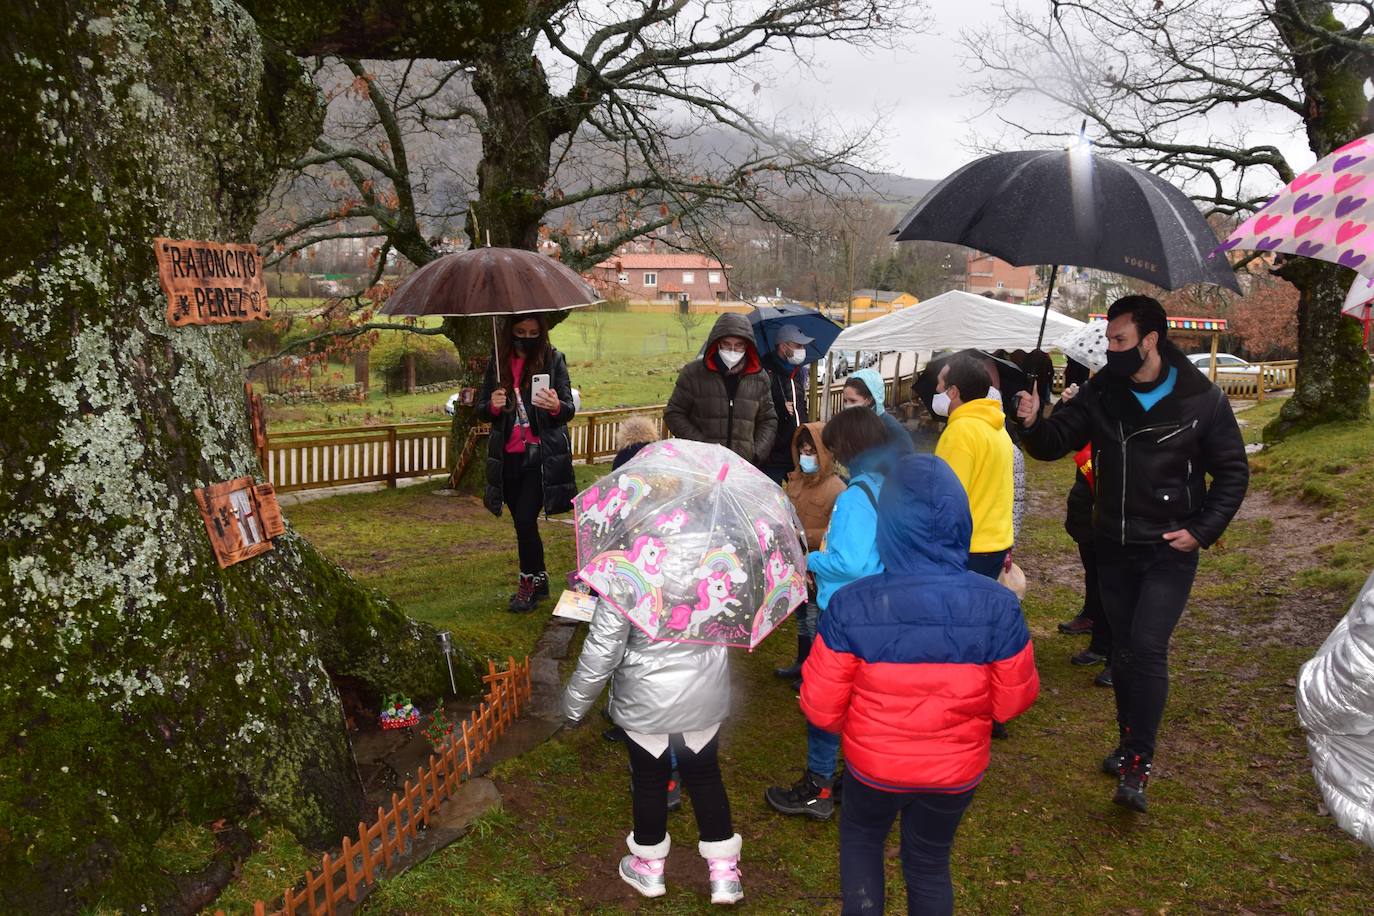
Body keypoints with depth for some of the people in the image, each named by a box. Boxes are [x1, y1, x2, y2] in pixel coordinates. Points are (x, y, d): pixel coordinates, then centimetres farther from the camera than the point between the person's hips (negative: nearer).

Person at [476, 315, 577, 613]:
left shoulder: (553, 360, -2)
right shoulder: (498, 363, 6)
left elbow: (570, 410, -3)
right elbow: (481, 407, 11)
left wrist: (556, 406, -26)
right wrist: (492, 406, -12)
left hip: (541, 455, -4)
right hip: (508, 456, 4)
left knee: (525, 519, -13)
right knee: (522, 521, 11)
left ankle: (530, 581, 6)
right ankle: (539, 580, 26)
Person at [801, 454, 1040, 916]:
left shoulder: (850, 605, -26)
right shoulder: (997, 605, -23)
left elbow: (821, 708, -16)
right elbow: (1013, 700, -11)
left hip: (873, 764, -1)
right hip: (956, 769, 1)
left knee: (861, 839, 29)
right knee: (929, 862, 27)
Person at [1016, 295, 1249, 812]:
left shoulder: (1202, 400, -9)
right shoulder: (1101, 394, -2)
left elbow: (1232, 473, -1)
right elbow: (1055, 443, -3)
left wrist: (1202, 531, -10)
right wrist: (1034, 424, -26)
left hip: (1169, 550, -4)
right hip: (1114, 545, 4)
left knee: (1148, 646, -13)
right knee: (1124, 648, 14)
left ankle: (1138, 767, -5)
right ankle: (1129, 741, 31)